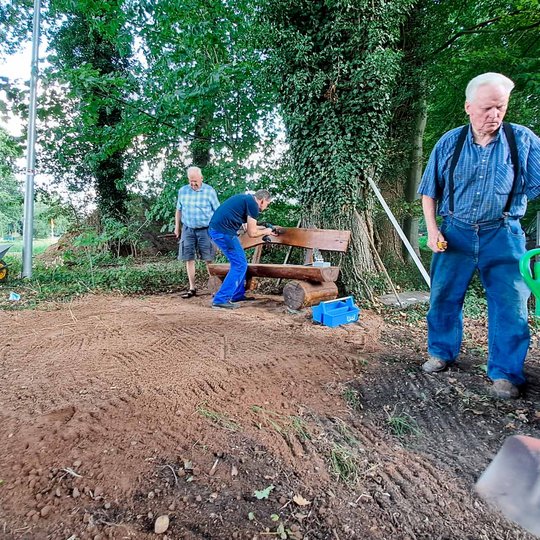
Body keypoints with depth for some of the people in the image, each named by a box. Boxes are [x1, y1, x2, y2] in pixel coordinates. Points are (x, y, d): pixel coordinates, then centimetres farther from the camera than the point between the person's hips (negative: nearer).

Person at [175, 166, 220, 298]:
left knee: (209, 259, -2)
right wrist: (177, 227, 14)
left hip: (205, 229, -3)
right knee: (189, 259, 3)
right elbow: (179, 210, 16)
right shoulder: (182, 191, 6)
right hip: (188, 229, 3)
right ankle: (192, 288, 11)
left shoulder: (209, 191, -3)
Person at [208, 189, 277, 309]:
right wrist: (265, 231, 11)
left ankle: (238, 295, 26)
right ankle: (220, 300, -5)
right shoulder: (253, 204, -7)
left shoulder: (246, 199, 22)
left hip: (215, 229, 10)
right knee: (240, 265, -4)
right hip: (223, 232, -10)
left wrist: (265, 228, 33)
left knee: (239, 262, 19)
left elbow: (247, 226, 29)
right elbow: (252, 233, -7)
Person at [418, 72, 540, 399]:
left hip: (503, 235, -1)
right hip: (455, 233, 1)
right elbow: (429, 191, 7)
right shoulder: (449, 143, 2)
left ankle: (506, 373, 14)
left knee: (510, 305, -1)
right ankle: (442, 353, 27)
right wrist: (432, 229, -4)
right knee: (443, 297, 7)